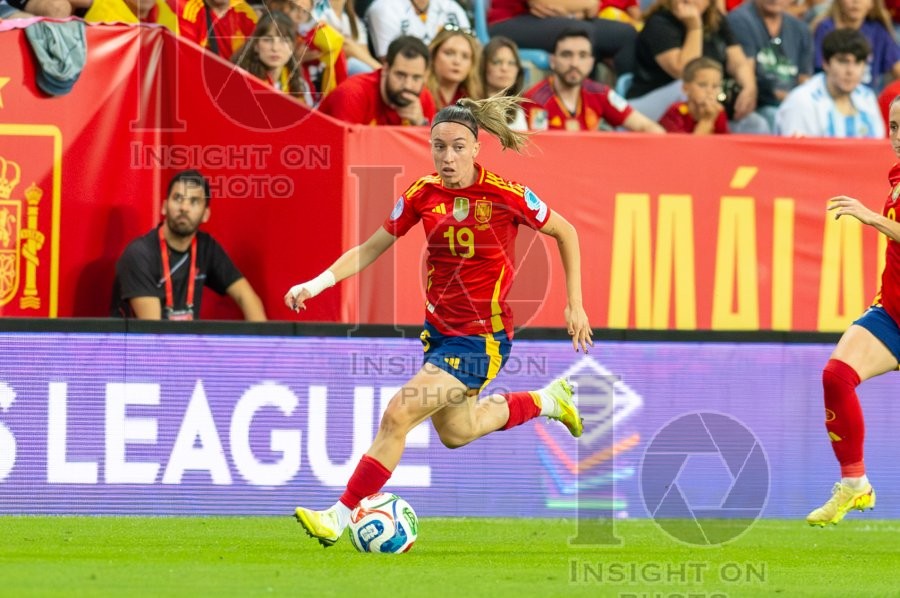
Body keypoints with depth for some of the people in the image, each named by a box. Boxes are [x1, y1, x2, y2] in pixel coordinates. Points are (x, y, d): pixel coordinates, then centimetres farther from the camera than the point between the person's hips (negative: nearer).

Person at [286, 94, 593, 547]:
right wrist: (318, 283, -11)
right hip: (439, 330, 7)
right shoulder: (423, 194, -5)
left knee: (398, 416, -16)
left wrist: (574, 305, -2)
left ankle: (340, 517, -9)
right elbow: (372, 247, 3)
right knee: (454, 433, 22)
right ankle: (547, 400, 44)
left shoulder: (505, 195, -17)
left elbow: (565, 233, -2)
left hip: (482, 339, -7)